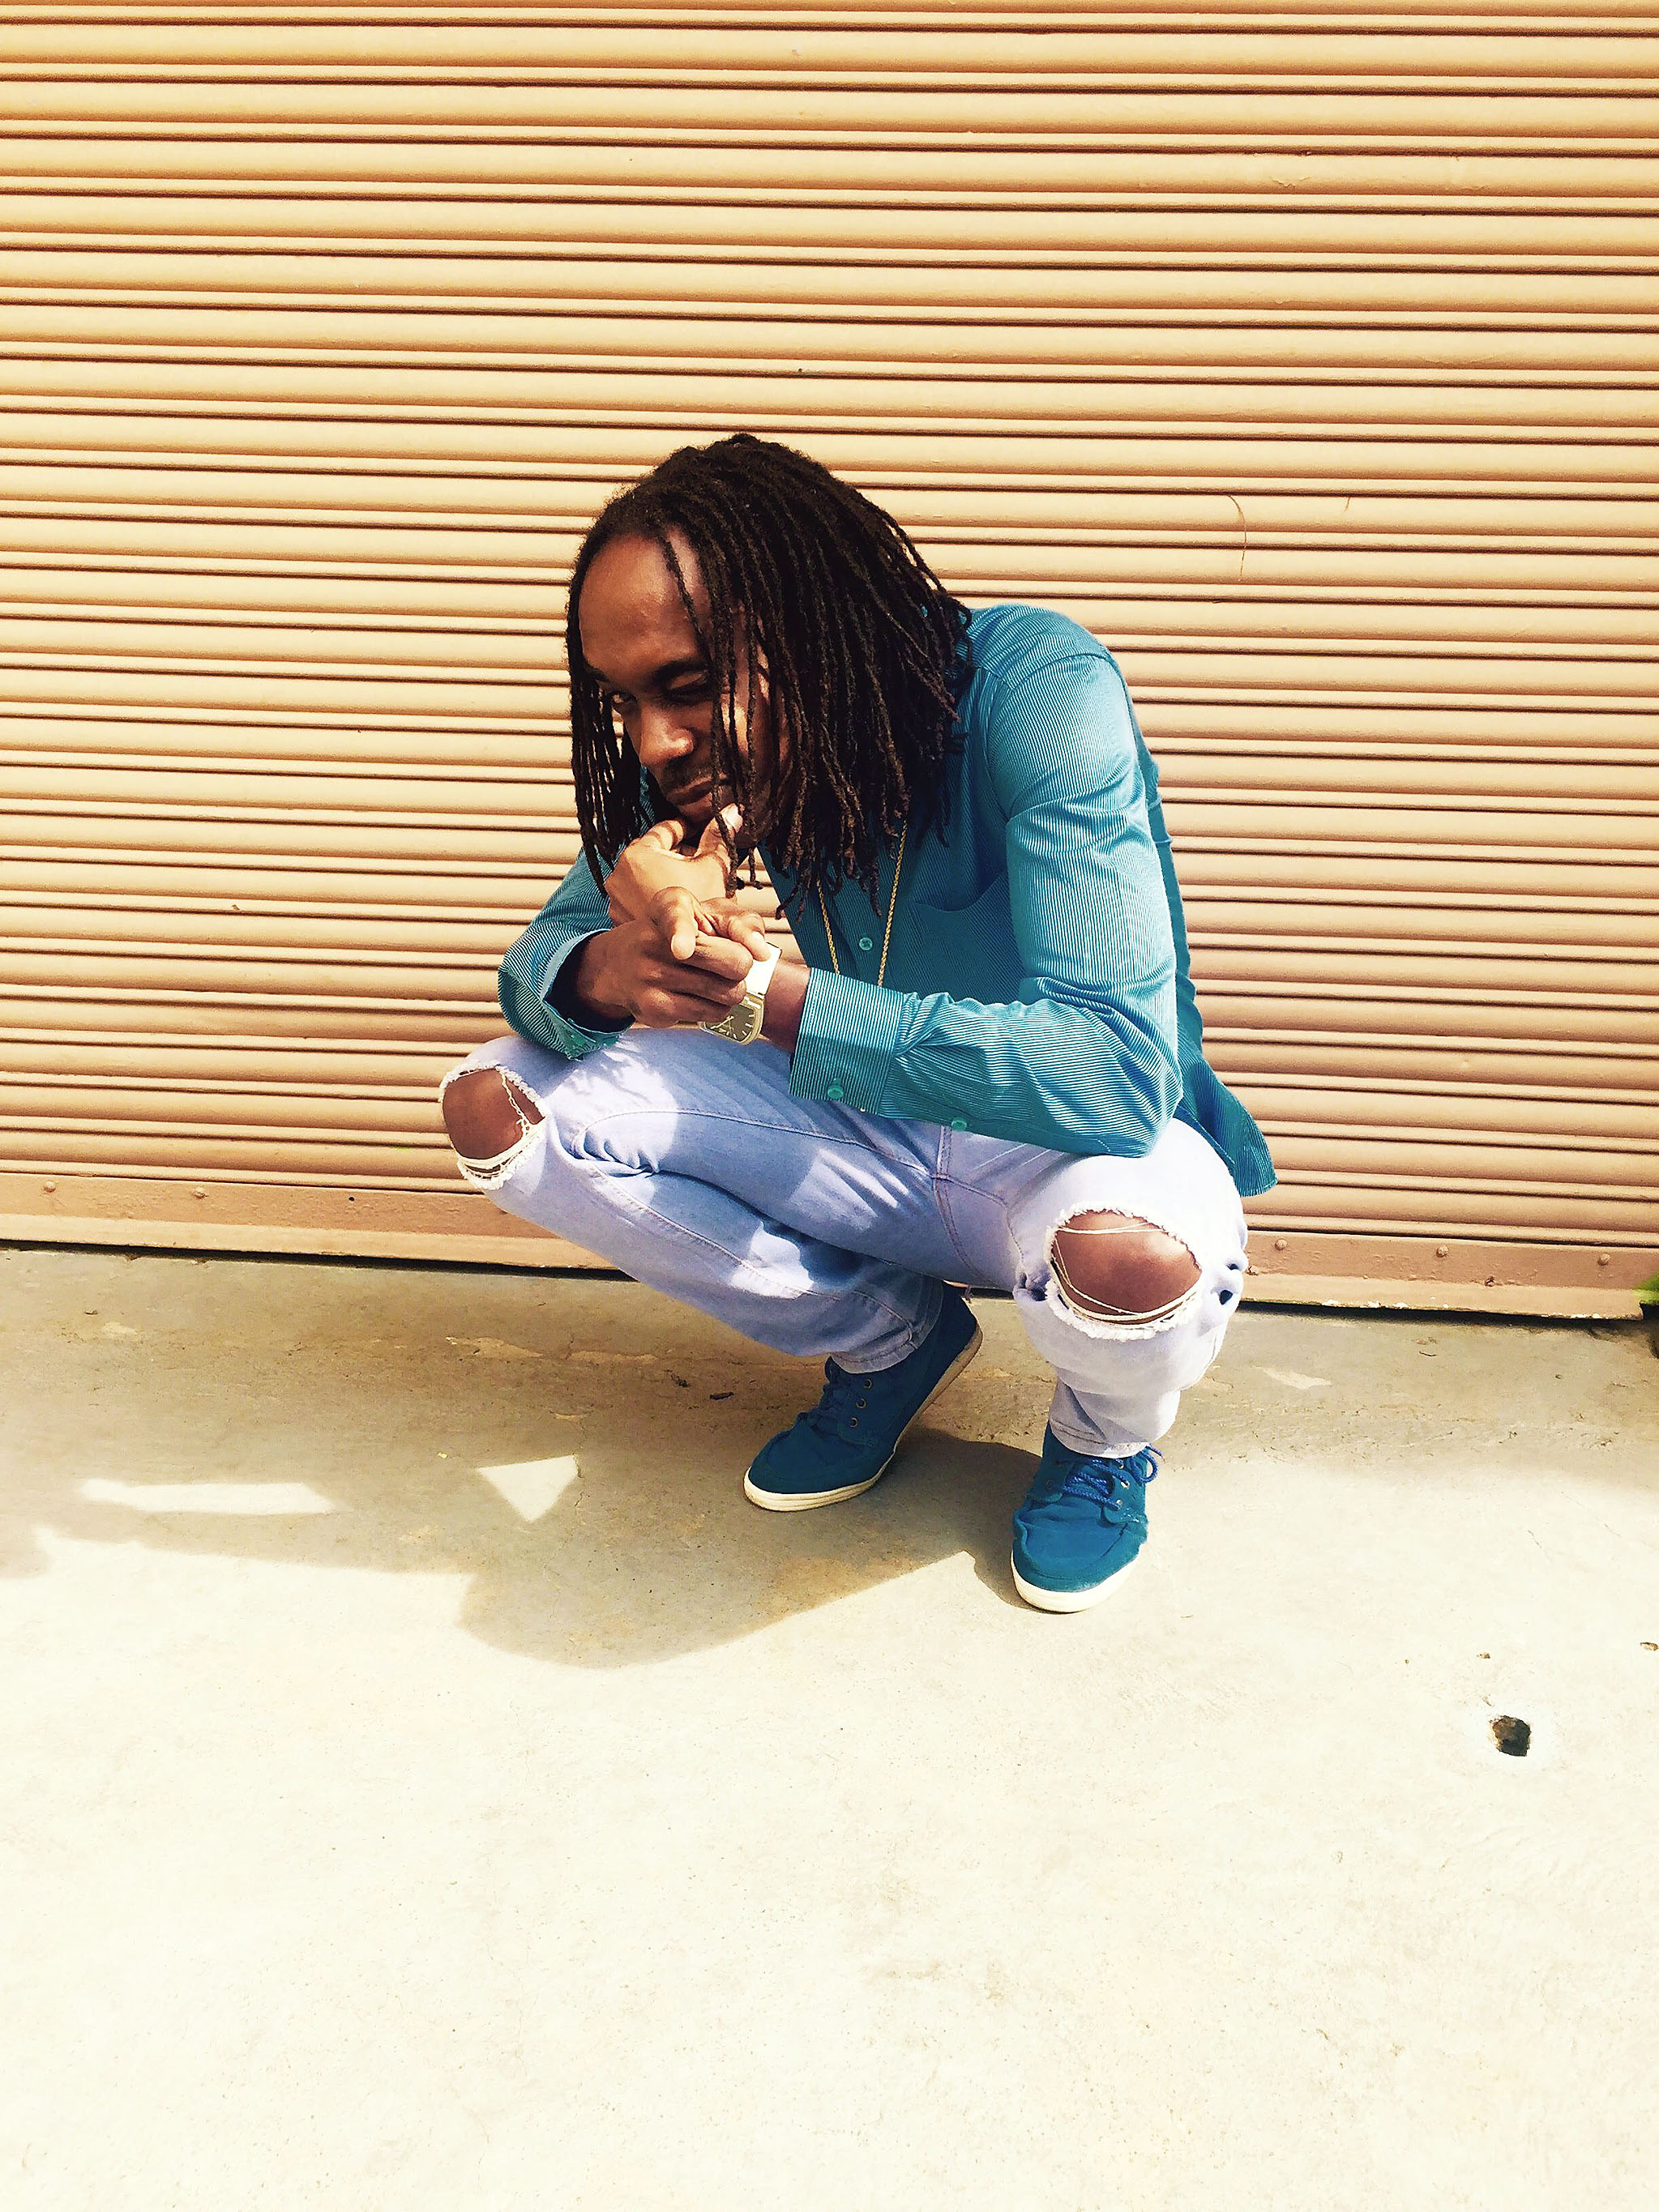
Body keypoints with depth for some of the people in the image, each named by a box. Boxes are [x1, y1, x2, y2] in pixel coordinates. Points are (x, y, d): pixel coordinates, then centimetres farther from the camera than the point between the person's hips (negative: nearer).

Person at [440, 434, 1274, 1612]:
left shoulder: (1036, 690, -29)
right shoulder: (721, 751, -11)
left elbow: (1115, 1070, -38)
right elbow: (543, 954, -5)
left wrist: (751, 983, -42)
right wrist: (610, 970, -32)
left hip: (1071, 1148, -5)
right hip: (870, 1137, 5)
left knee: (1129, 1255, -42)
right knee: (497, 1103, -10)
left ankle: (1107, 1439, 0)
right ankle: (890, 1337, 7)